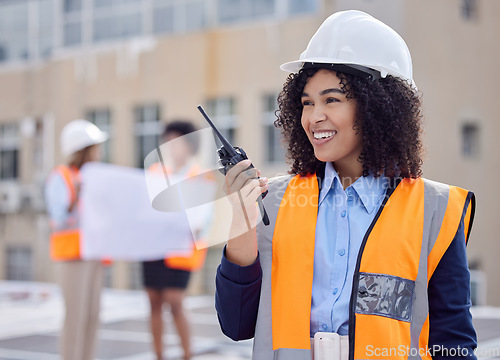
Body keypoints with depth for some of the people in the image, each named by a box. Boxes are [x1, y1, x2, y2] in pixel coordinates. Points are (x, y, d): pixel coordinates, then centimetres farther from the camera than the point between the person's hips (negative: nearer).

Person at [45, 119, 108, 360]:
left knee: (92, 316, 5)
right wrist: (75, 198, -33)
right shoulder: (60, 178, -7)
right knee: (76, 316, -9)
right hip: (72, 252, -8)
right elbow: (60, 219, -17)